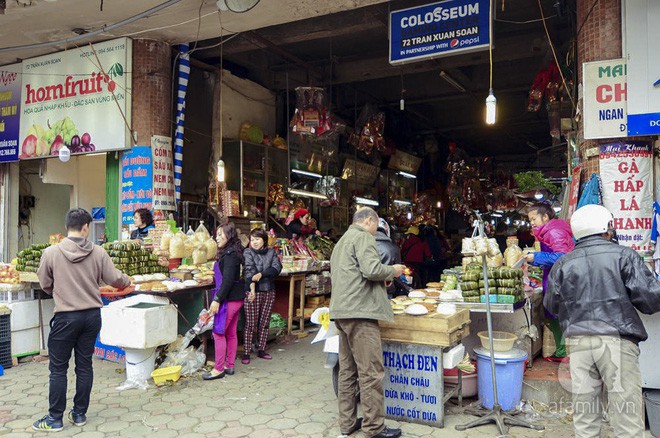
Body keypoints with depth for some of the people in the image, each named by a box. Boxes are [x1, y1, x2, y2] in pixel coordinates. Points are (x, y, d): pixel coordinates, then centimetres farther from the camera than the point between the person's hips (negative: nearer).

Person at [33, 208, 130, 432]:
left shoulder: (51, 252, -9)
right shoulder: (98, 252, -6)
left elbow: (45, 284, 3)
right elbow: (115, 279, -2)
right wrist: (128, 280, 20)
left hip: (65, 317, -2)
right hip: (92, 315, 3)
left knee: (58, 369, 9)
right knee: (84, 365, 12)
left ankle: (55, 418, 16)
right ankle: (80, 414, 23)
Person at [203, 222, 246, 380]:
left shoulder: (229, 255, -17)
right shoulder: (232, 253, 13)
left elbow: (228, 280, -22)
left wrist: (217, 299, -21)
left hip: (229, 299, -10)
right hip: (236, 298, 10)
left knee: (218, 333, -3)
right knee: (231, 333, 14)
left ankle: (219, 369, 4)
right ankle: (229, 366, 22)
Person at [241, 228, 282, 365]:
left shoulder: (271, 252, 8)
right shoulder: (248, 252, -2)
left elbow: (277, 267, -7)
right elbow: (249, 270, -16)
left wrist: (261, 274, -22)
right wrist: (252, 289, -30)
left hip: (269, 291, 4)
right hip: (253, 292, -4)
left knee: (265, 323, 11)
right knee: (250, 324, -2)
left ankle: (261, 350, 24)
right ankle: (246, 353, 7)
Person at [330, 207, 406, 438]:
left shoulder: (342, 241, 24)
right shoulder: (363, 237, -6)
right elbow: (372, 270, -19)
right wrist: (393, 270, -1)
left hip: (341, 311, 10)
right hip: (359, 311, -10)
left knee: (347, 370, 12)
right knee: (371, 372, -4)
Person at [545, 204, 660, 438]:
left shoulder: (563, 263, 7)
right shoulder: (623, 255, -1)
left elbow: (552, 305, 15)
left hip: (578, 341, 3)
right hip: (617, 340, -3)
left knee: (584, 412, 9)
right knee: (626, 411, 3)